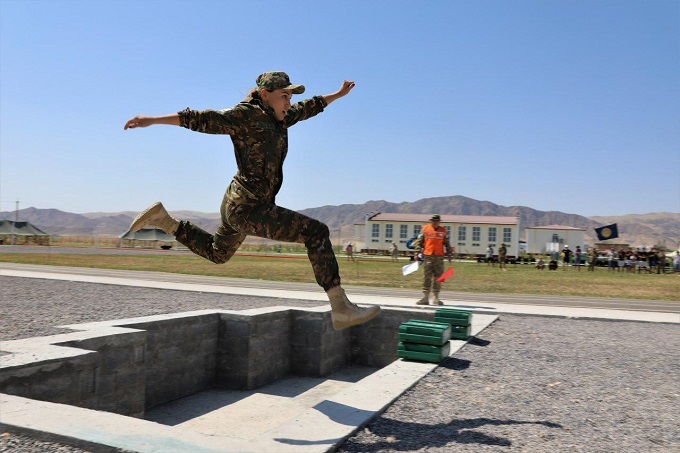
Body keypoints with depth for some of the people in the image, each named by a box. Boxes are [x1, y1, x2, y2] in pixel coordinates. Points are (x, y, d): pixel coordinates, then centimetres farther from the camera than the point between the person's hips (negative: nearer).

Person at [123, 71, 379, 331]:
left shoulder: (276, 119, 14)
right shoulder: (245, 115, -11)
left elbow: (308, 107, 28)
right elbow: (200, 119, -16)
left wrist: (338, 94, 40)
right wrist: (152, 120, -21)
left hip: (238, 206, 10)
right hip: (249, 209, -10)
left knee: (217, 254, 32)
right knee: (317, 232, -14)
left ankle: (162, 219, 27)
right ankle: (341, 308, -13)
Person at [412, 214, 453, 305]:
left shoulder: (444, 231, 7)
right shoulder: (424, 229, 4)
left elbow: (447, 244, 12)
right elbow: (419, 241, 5)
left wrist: (449, 254, 7)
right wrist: (418, 252, -2)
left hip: (439, 257, 2)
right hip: (427, 256, -1)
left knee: (438, 277, 4)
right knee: (427, 277, -1)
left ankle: (435, 298, 12)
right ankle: (425, 297, 3)